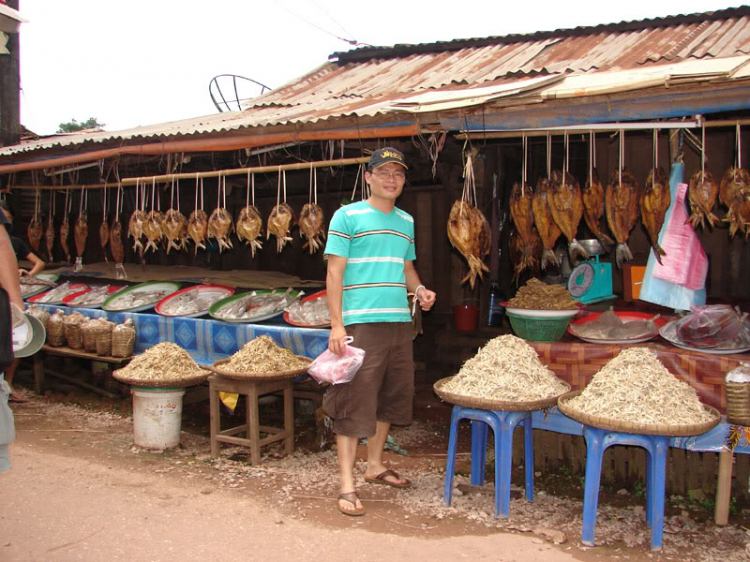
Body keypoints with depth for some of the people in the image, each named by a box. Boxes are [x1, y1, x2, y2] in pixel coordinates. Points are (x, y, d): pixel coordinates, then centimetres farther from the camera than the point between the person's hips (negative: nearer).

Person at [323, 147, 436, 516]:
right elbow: (335, 272, -6)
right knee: (354, 402, -5)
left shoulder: (406, 221, 17)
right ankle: (346, 484, 3)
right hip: (361, 323, -7)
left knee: (390, 397, 15)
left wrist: (419, 289, 5)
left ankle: (375, 466, 33)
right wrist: (337, 324, -14)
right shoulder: (348, 216, -2)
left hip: (399, 321, 7)